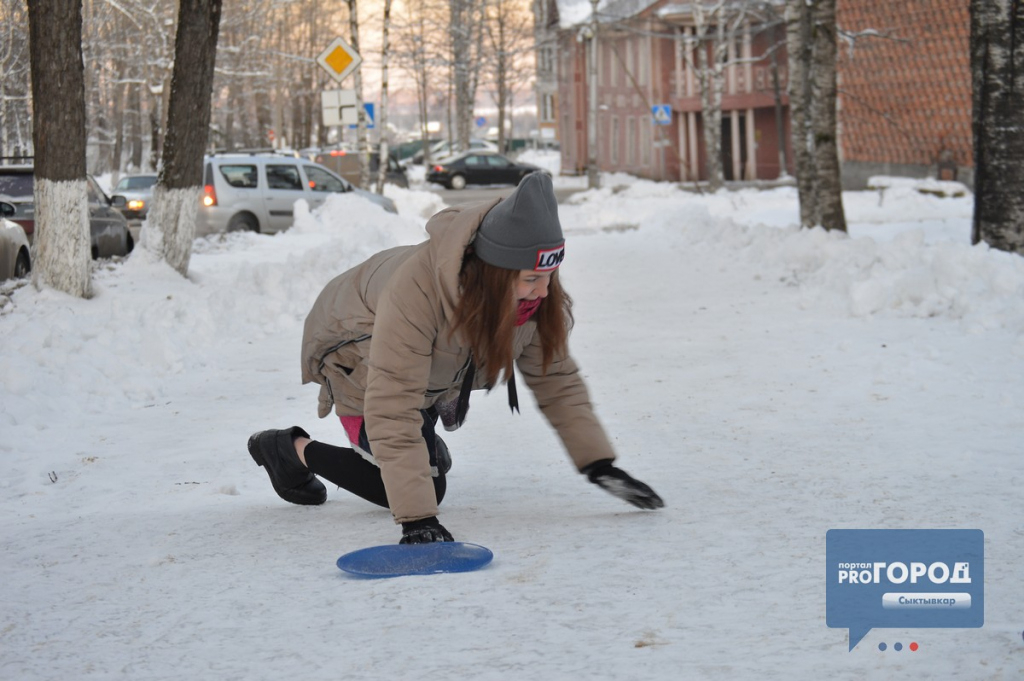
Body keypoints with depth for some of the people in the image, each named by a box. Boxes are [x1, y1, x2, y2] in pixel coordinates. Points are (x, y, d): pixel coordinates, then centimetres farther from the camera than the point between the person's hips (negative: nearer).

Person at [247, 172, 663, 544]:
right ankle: (292, 449, 8)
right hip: (357, 357, -6)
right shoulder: (415, 290, -48)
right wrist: (417, 519, -50)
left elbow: (556, 379, -15)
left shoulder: (538, 294, -29)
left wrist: (599, 465, -22)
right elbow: (393, 411, -47)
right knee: (413, 490, -8)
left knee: (433, 469, 16)